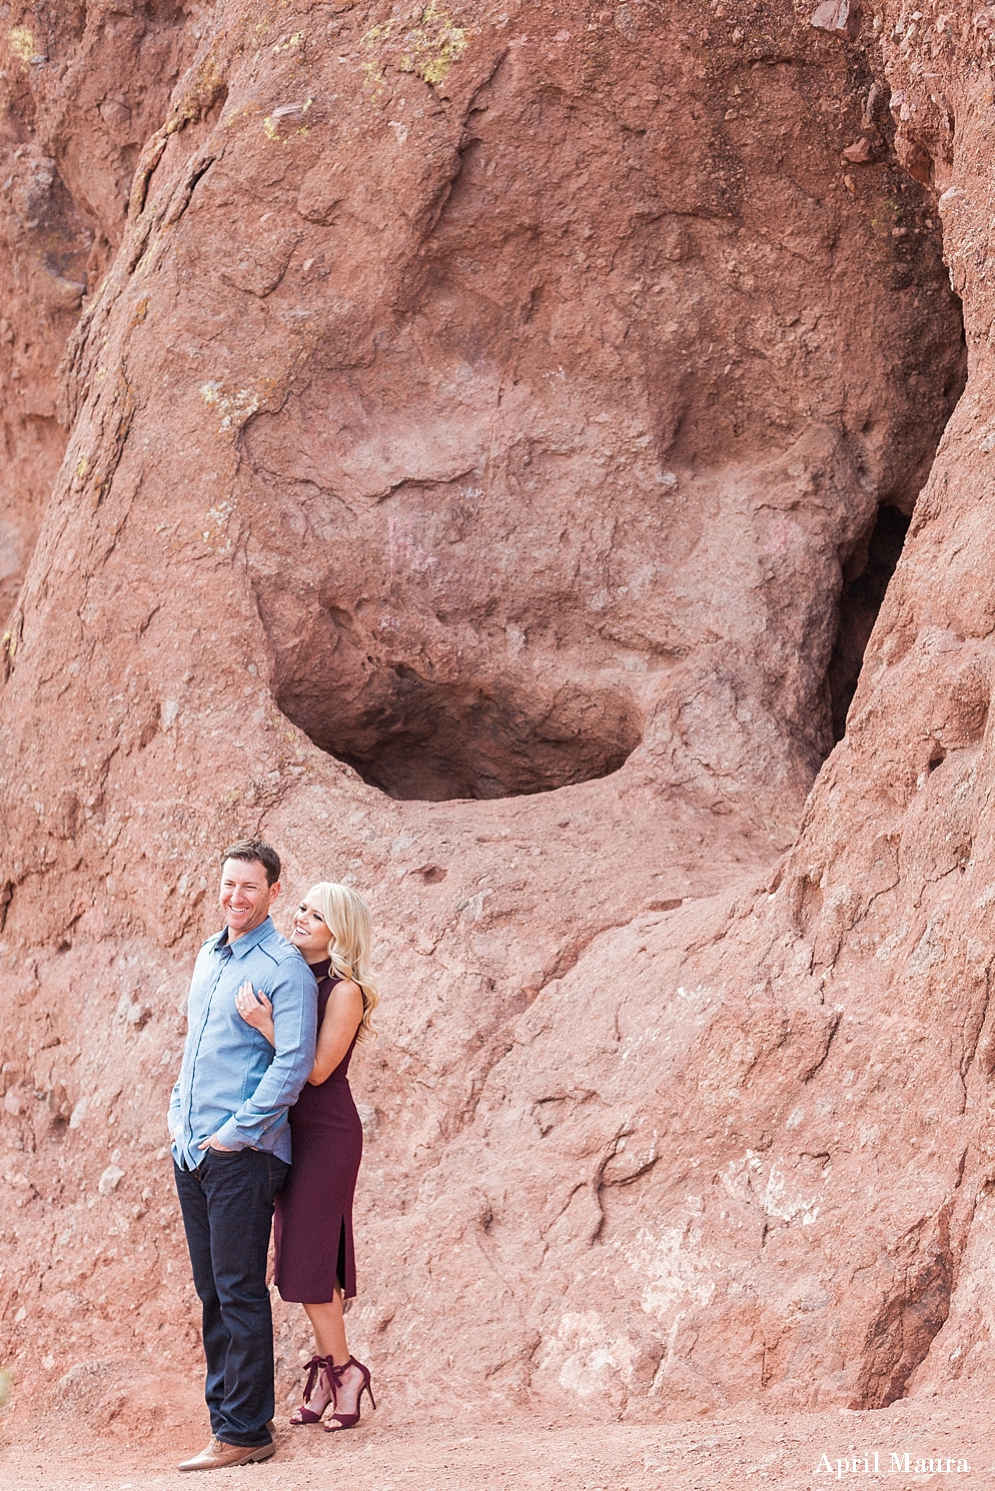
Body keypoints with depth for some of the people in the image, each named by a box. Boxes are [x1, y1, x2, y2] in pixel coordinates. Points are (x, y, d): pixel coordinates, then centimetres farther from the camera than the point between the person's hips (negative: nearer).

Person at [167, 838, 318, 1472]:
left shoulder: (285, 968, -9)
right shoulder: (208, 955, 16)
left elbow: (293, 1063, -15)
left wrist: (236, 1131, -16)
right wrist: (179, 1113, 17)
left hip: (242, 1153, -8)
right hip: (191, 1150, 8)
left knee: (240, 1292, -7)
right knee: (212, 1293, 11)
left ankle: (245, 1431, -3)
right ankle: (226, 1413, 19)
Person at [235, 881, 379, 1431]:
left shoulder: (345, 991, -14)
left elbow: (317, 1068, -19)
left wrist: (265, 1025, -25)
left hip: (327, 1134, -8)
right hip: (291, 1131, 8)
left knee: (307, 1256, -5)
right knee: (302, 1256, 10)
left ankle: (339, 1368, 7)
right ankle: (330, 1365, 18)